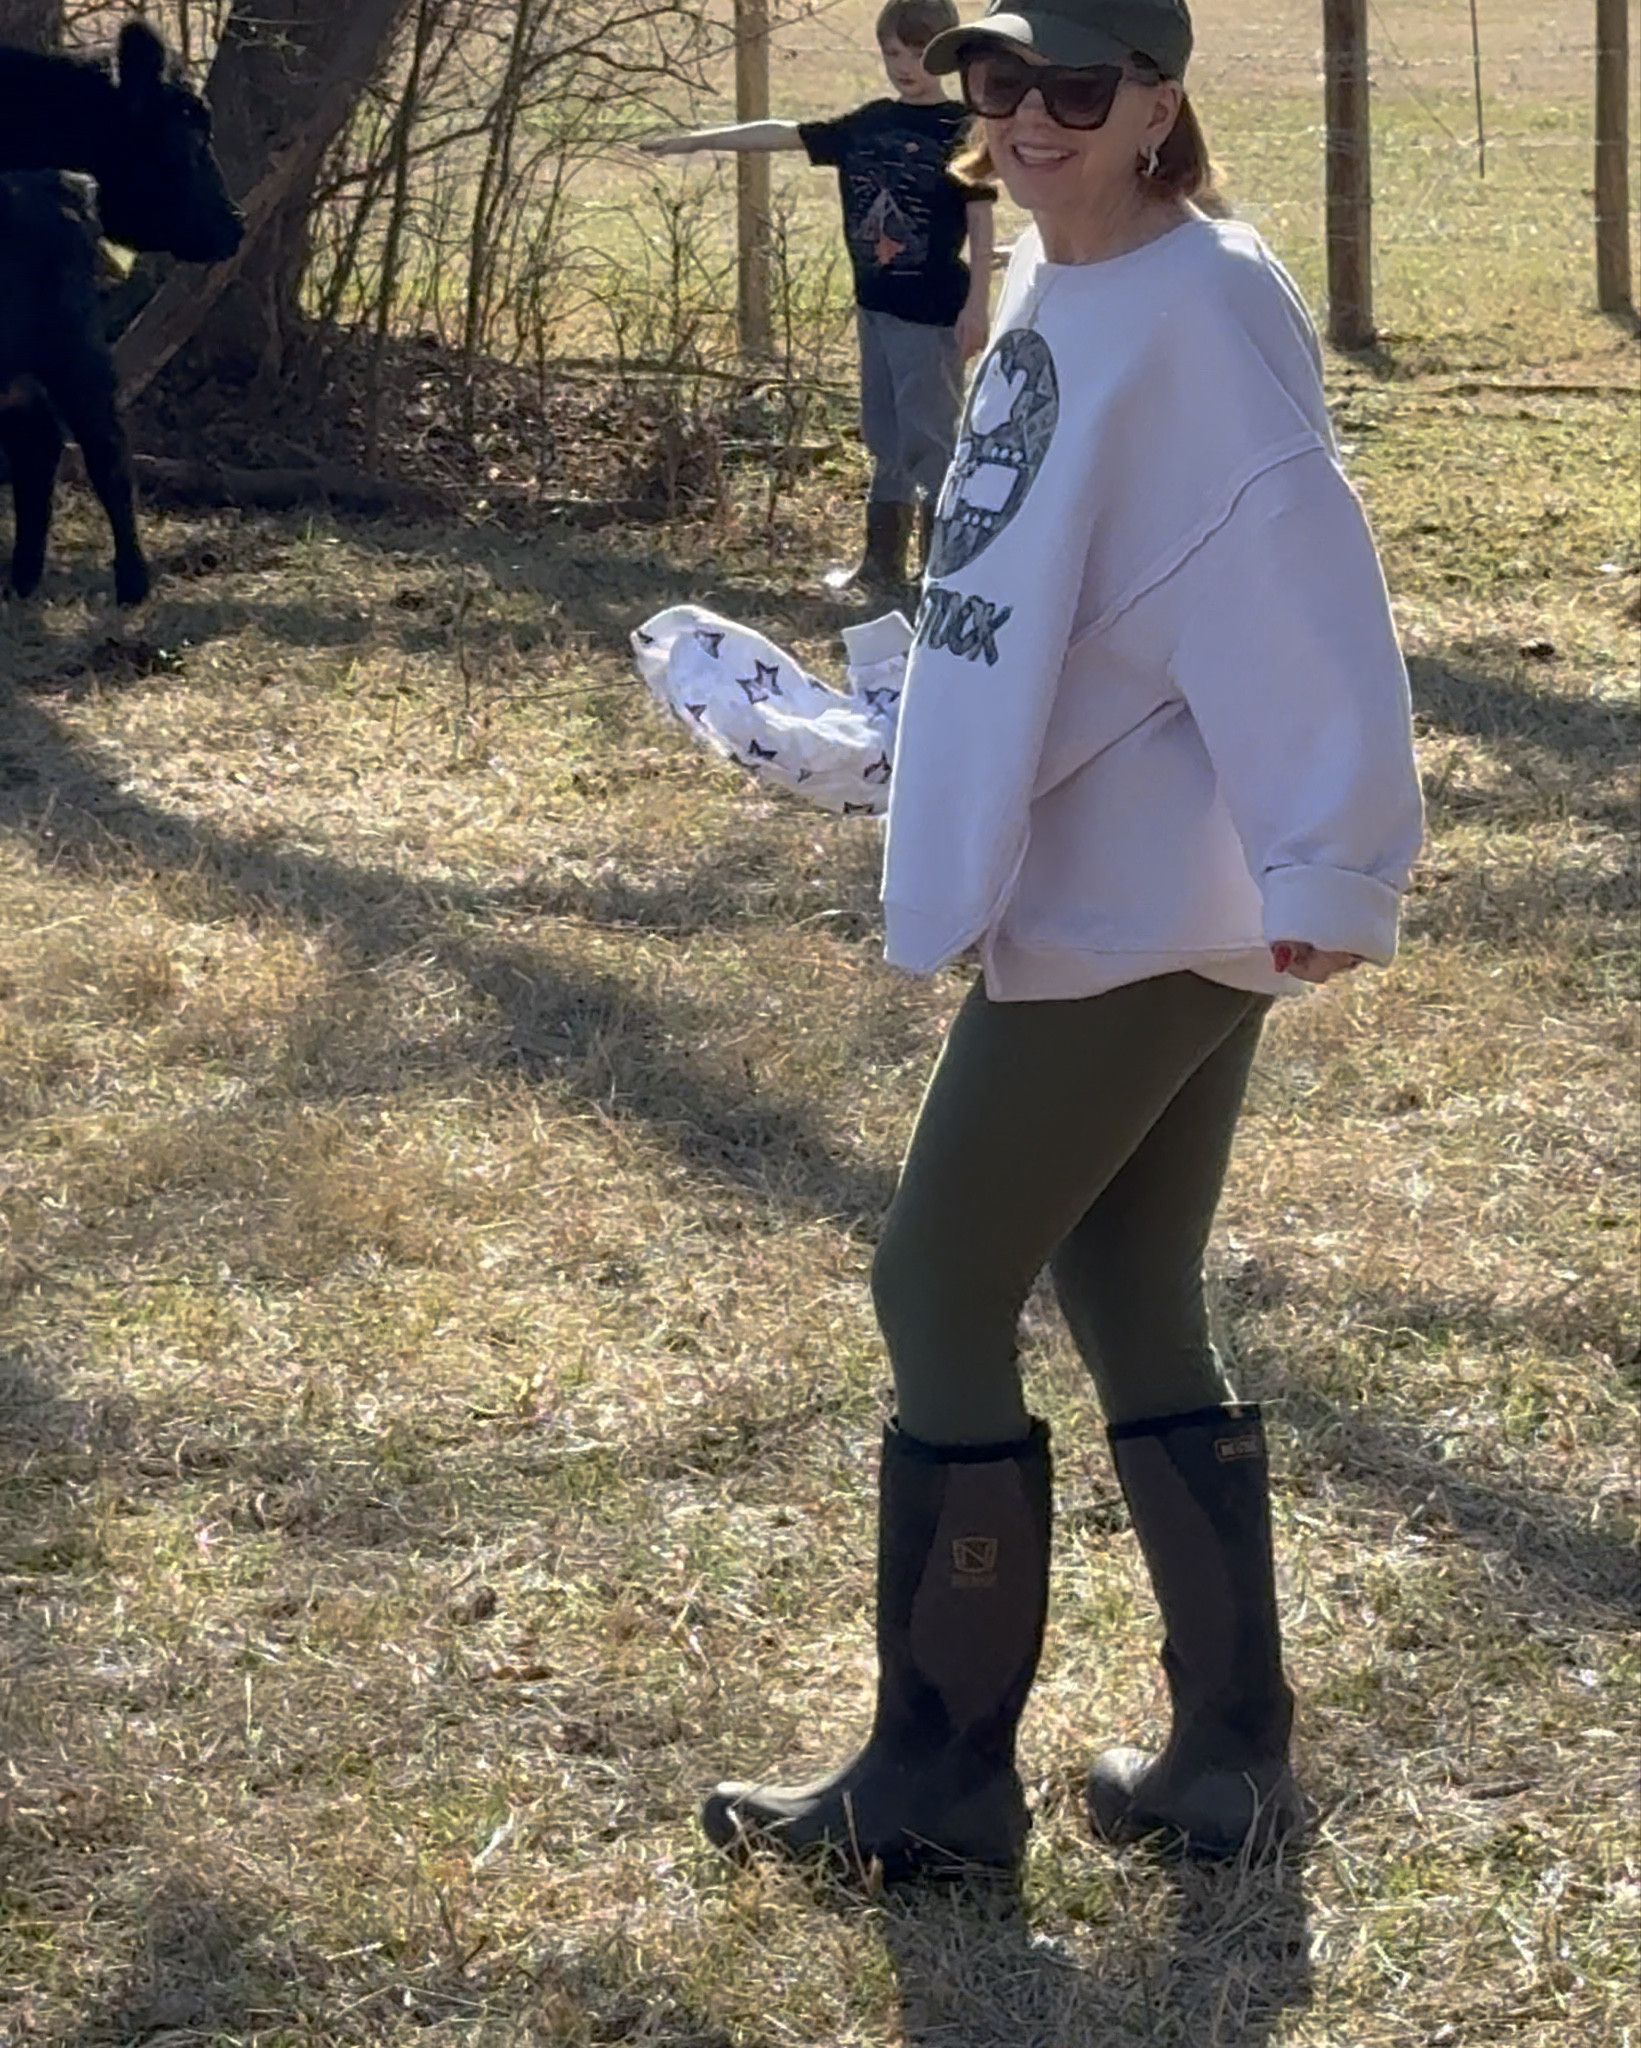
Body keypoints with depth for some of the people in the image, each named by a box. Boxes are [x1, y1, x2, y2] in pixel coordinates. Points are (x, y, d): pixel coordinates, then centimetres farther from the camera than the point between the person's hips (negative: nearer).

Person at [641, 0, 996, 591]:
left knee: (930, 437, -3)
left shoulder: (961, 129, -8)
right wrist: (696, 141, 5)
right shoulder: (867, 125, 9)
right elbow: (782, 134, 9)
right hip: (875, 305, 7)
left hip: (932, 312, -7)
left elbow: (981, 222, -9)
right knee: (885, 440, 14)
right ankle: (881, 566, 23)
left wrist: (977, 306, -14)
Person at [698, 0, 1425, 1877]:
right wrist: (941, 760, 22)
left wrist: (1328, 872, -27)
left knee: (940, 1297, -2)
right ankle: (1229, 1761, 22)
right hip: (1089, 893, 9)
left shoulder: (1198, 315, -18)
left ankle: (934, 1781, 8)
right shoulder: (1054, 293, 11)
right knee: (1135, 1315, 14)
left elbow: (1301, 593, -24)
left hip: (1139, 917, -9)